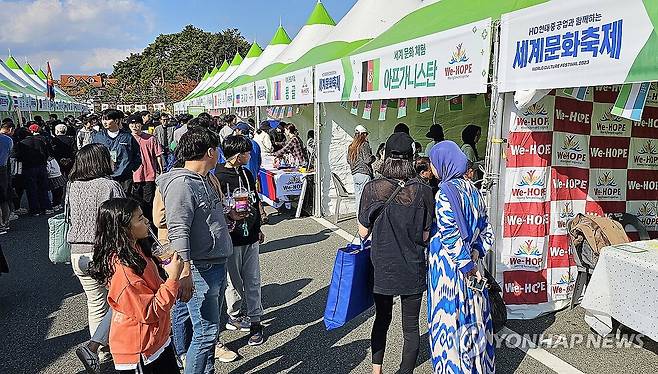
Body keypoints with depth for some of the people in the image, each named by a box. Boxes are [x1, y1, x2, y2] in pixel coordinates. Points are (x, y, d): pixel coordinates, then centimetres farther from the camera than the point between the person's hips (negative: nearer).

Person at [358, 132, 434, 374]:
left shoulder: (372, 189, -12)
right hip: (412, 270, -1)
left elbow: (363, 232, -5)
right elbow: (426, 236, -6)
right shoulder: (423, 192, -13)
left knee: (382, 319, 23)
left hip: (381, 268, 2)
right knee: (411, 326, 14)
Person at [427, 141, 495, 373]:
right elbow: (485, 228, 11)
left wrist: (467, 266, -12)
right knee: (472, 317, 18)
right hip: (469, 265, 8)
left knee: (451, 319, 4)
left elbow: (450, 236, -20)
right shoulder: (471, 188, 6)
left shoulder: (445, 192, -18)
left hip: (449, 267, -8)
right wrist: (475, 254, 3)